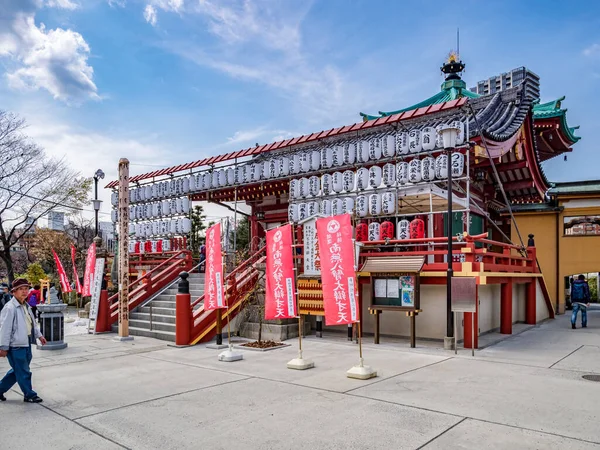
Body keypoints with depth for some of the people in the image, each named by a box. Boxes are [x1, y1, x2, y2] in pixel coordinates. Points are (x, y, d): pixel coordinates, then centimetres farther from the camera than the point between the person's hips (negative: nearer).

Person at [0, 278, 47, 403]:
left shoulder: (26, 306, 11)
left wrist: (39, 335, 19)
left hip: (26, 345, 9)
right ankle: (29, 395, 14)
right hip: (16, 346, -9)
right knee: (23, 372, 2)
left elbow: (32, 323, 23)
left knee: (17, 371, 18)